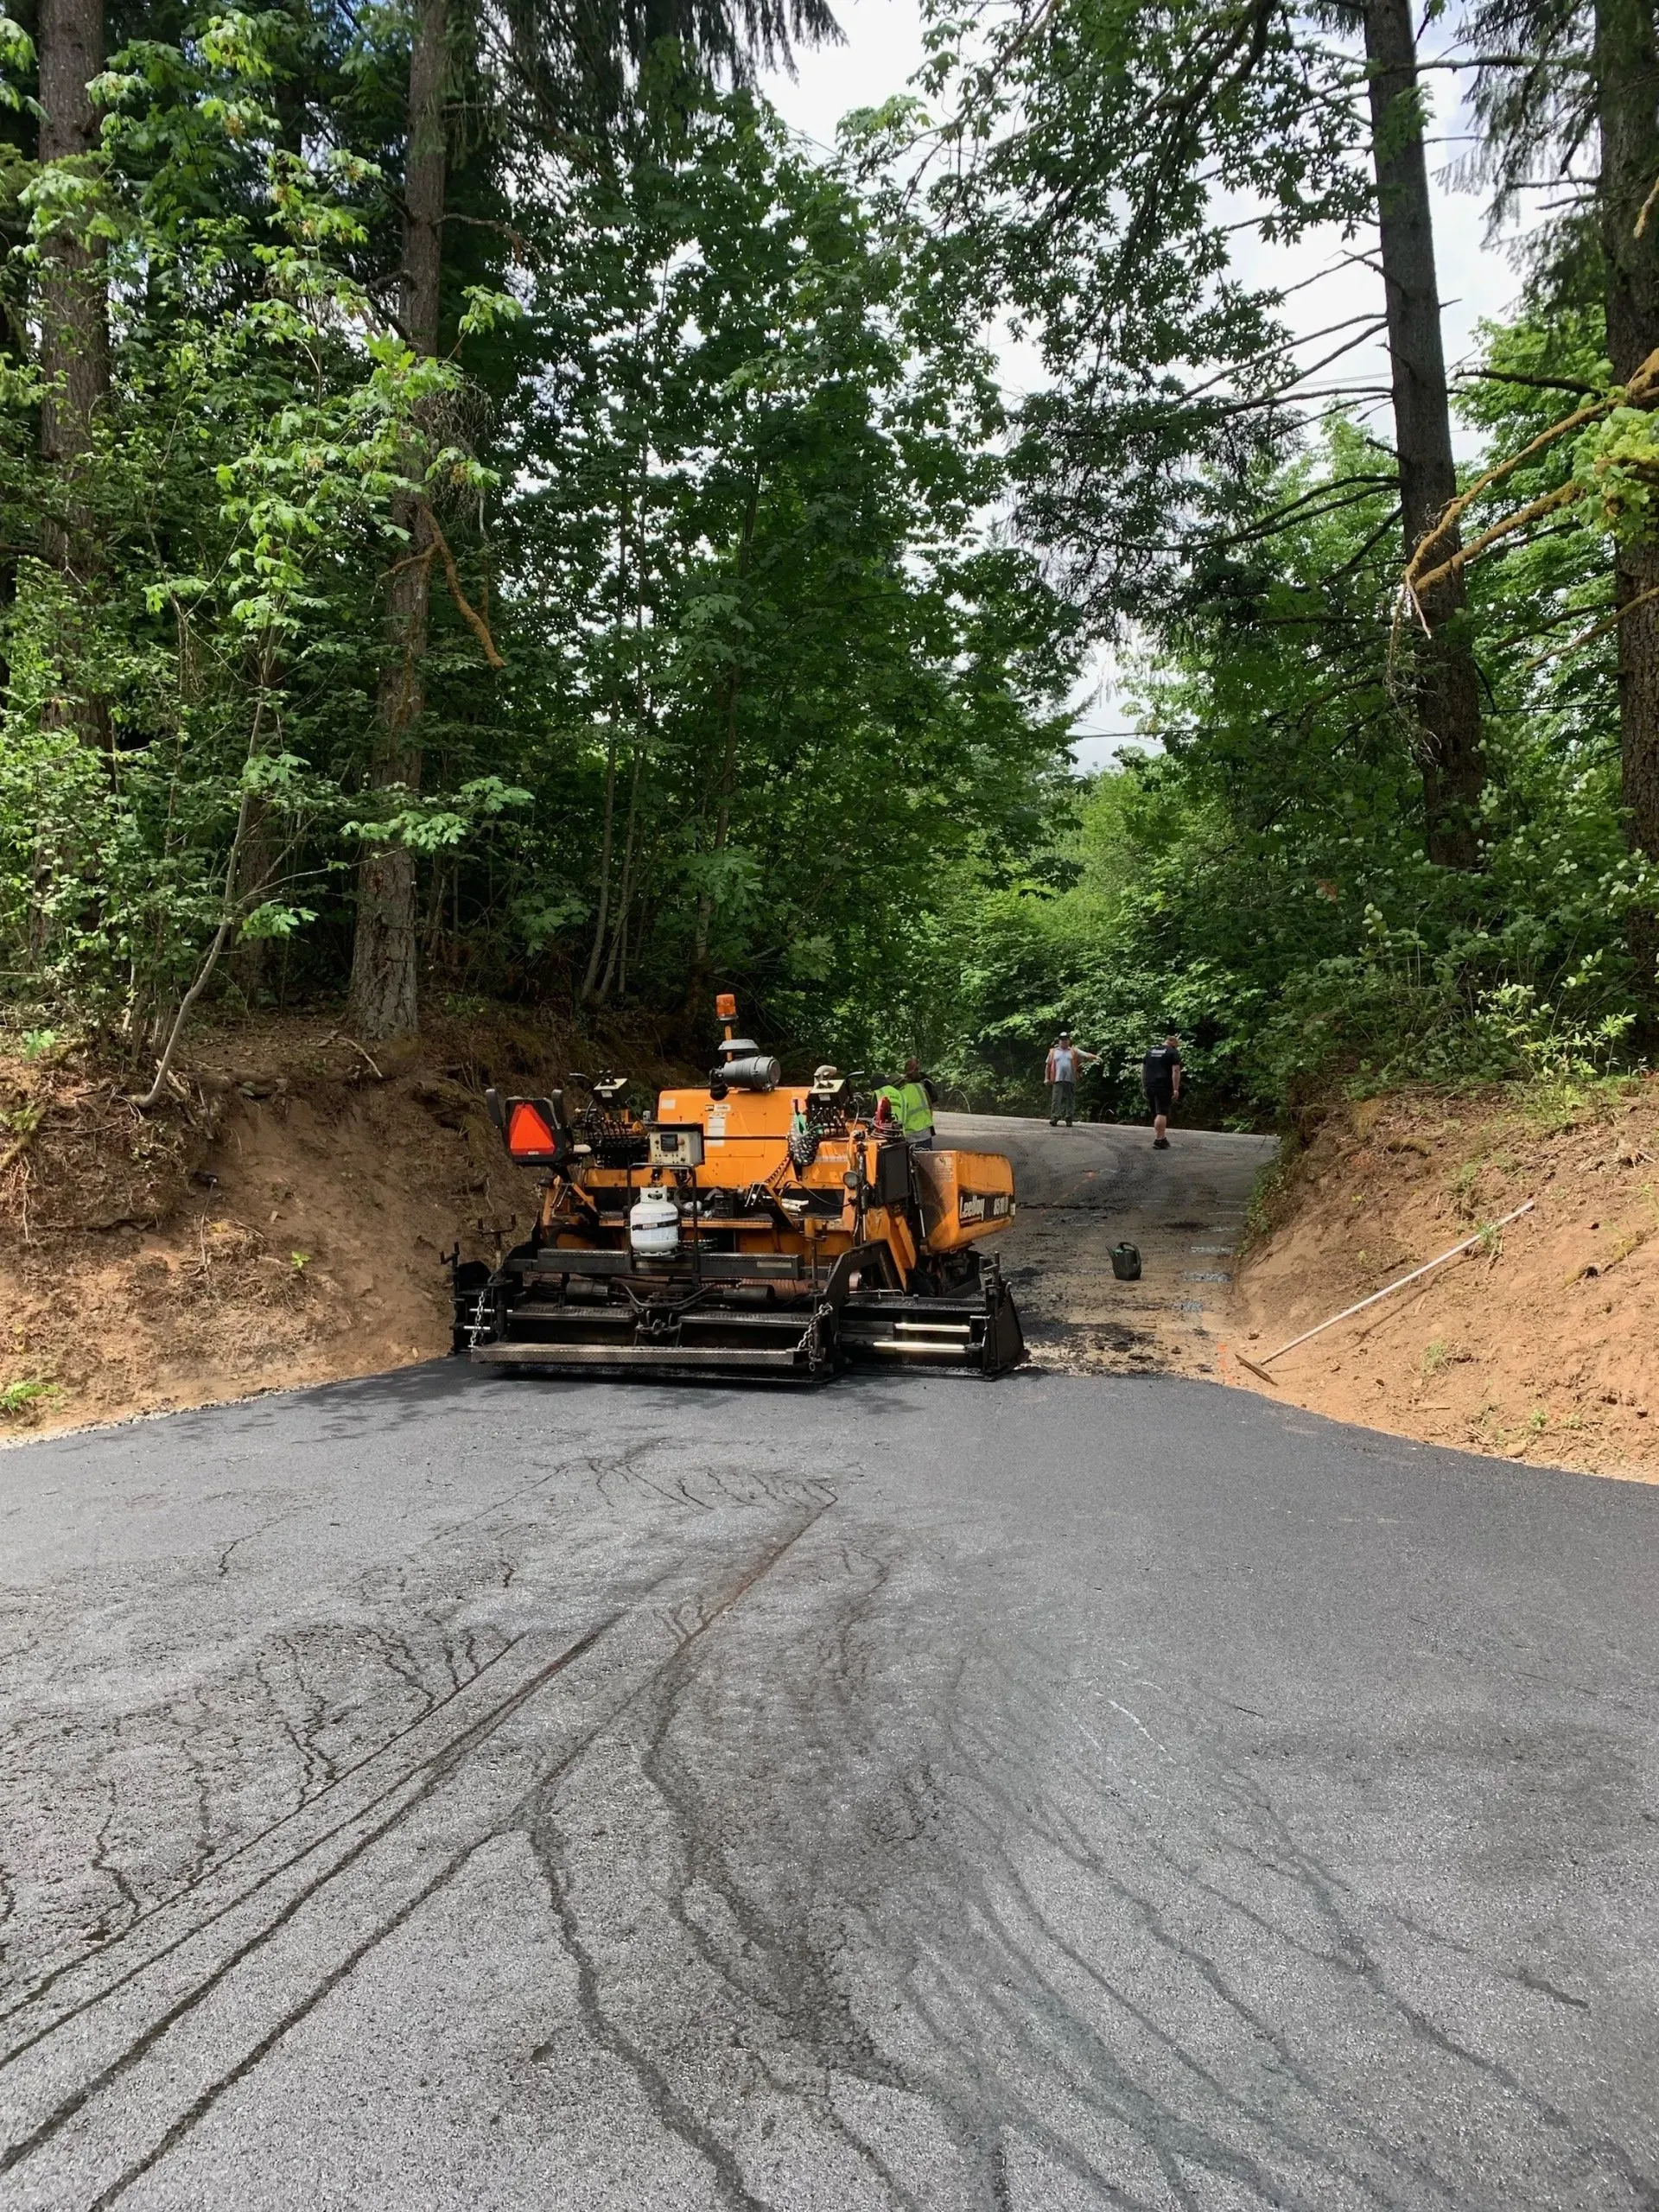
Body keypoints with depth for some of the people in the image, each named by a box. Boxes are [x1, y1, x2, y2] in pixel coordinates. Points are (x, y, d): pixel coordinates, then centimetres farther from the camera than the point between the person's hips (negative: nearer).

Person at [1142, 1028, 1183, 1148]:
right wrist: (1176, 1089, -11)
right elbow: (1175, 1071, -9)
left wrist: (1144, 1087, 22)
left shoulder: (1151, 1051, 19)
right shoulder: (1173, 1053, 1)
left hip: (1149, 1086, 6)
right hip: (1163, 1087, -6)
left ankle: (1162, 1138, 19)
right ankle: (1158, 1140, -13)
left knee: (1156, 1113, 13)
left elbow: (1143, 1070, 20)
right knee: (1162, 1113, -7)